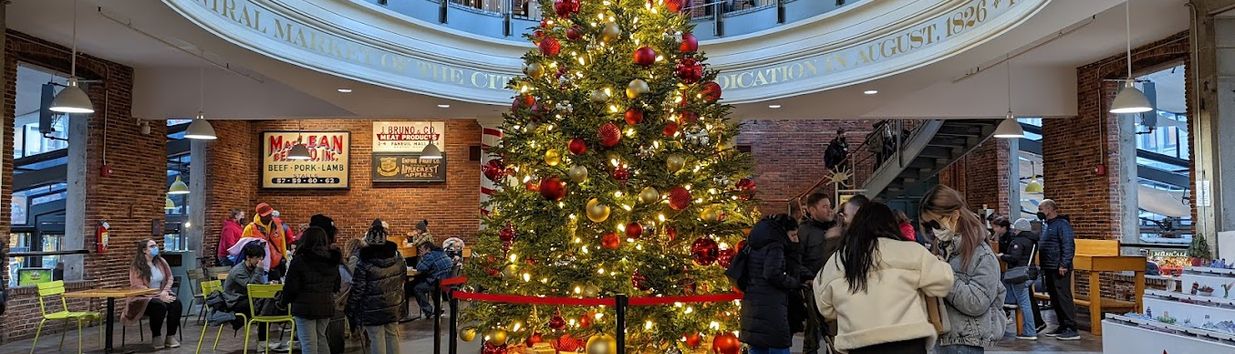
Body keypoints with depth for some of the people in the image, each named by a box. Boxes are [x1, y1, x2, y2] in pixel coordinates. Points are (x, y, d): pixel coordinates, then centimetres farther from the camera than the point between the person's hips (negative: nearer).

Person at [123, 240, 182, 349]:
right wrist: (158, 295, -24)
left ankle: (171, 336, -15)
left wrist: (164, 292, -10)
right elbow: (138, 286, -17)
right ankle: (156, 337, -15)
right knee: (159, 306, -35)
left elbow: (169, 278, 10)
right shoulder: (136, 266, -9)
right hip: (143, 298, -5)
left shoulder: (161, 262, 8)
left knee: (176, 303, -25)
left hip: (162, 295, 5)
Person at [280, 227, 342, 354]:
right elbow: (336, 286, 16)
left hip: (305, 306, -6)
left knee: (308, 343, -2)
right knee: (321, 338, 19)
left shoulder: (299, 260, -12)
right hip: (326, 305, 6)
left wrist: (283, 301, 7)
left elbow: (291, 287, -10)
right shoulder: (333, 260, 5)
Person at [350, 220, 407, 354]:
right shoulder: (397, 258, -2)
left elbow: (357, 289, -12)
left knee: (376, 339, 1)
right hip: (393, 307, 5)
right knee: (392, 336, 14)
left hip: (372, 310, -5)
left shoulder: (364, 263, -17)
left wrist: (351, 309, -2)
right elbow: (403, 279, 10)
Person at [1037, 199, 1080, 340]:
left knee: (1064, 298, -7)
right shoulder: (1046, 225, 17)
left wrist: (1064, 264, -23)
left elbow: (1068, 245, -18)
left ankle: (1071, 330, -4)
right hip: (1049, 269, 10)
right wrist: (1042, 266, 18)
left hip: (1060, 269, -10)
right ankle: (1062, 327, 20)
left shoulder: (1062, 224, -12)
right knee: (1054, 299, 13)